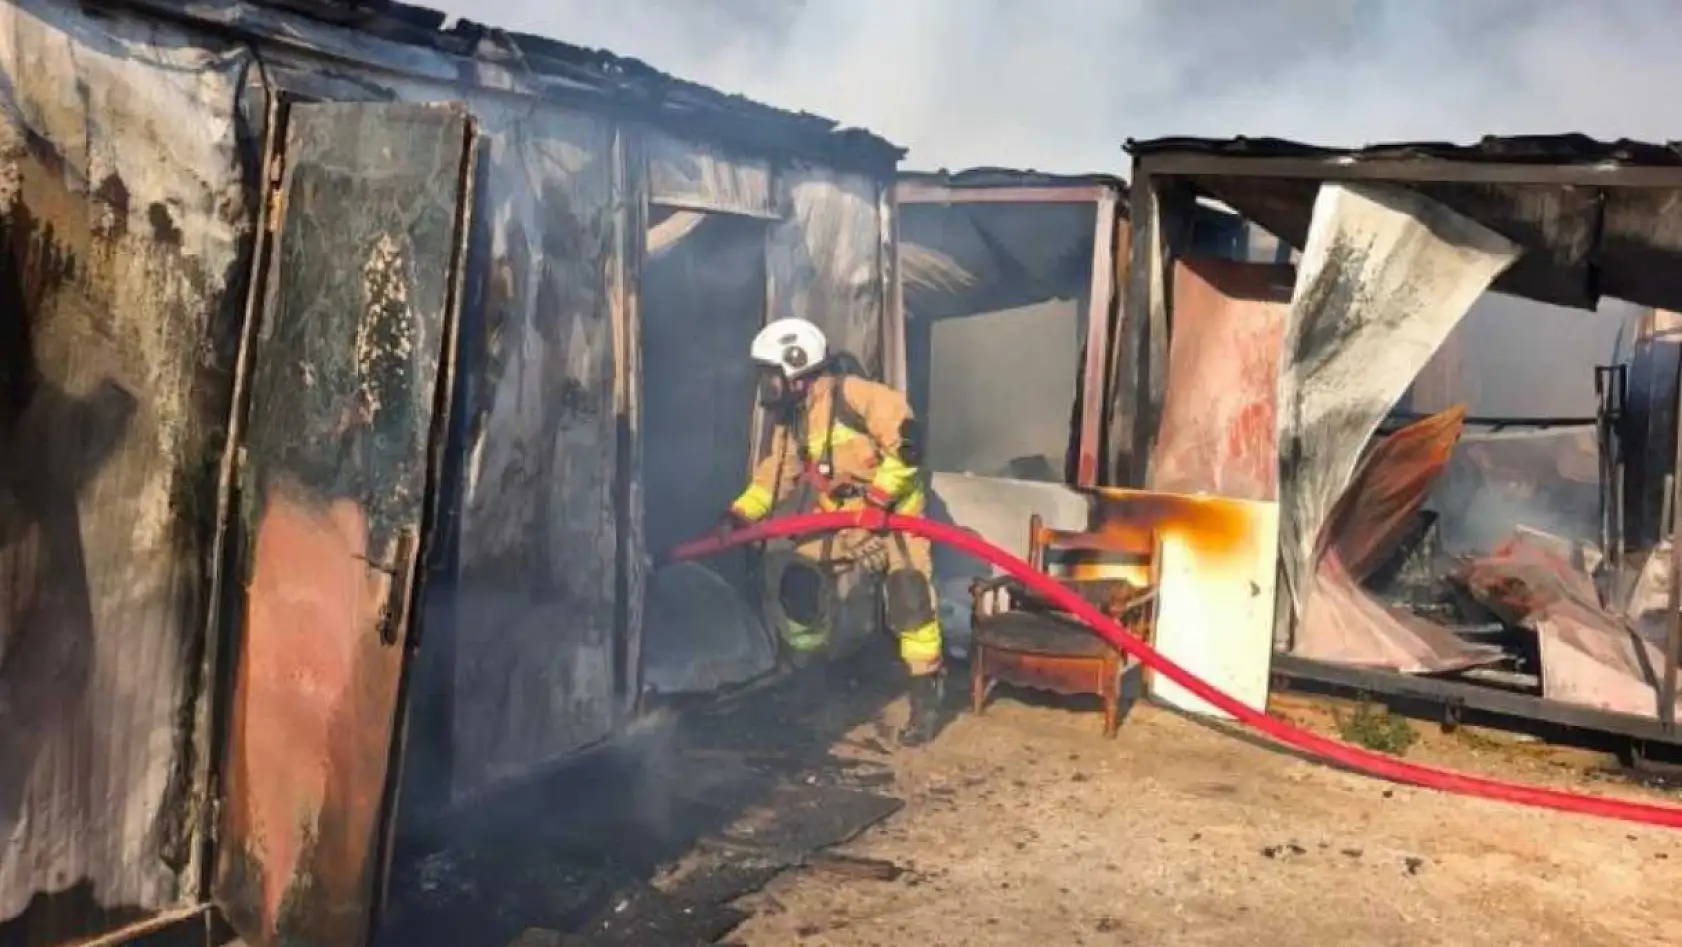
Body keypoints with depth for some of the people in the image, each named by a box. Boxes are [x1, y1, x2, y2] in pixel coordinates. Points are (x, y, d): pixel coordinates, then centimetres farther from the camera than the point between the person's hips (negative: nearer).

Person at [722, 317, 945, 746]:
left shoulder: (851, 394, -23)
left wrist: (880, 494, -27)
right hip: (838, 518, 7)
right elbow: (777, 473, 8)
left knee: (909, 599, -11)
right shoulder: (788, 418, 4)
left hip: (890, 511, -7)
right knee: (799, 584, 2)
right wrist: (740, 514, -4)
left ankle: (926, 697, 0)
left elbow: (906, 438, -26)